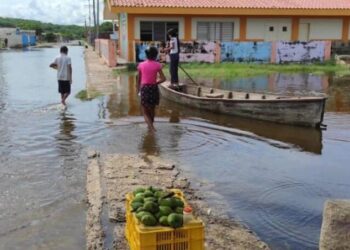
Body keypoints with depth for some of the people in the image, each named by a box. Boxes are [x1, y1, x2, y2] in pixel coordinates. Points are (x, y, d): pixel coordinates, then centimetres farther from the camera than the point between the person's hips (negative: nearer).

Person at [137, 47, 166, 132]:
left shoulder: (141, 65, -1)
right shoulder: (157, 65, -5)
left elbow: (139, 79, 6)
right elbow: (163, 79, -10)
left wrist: (138, 89, 18)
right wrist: (156, 82, 7)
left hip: (144, 88, 0)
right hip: (153, 88, 0)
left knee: (145, 112, 4)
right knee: (152, 109, 20)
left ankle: (151, 126, -16)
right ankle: (150, 126, 33)